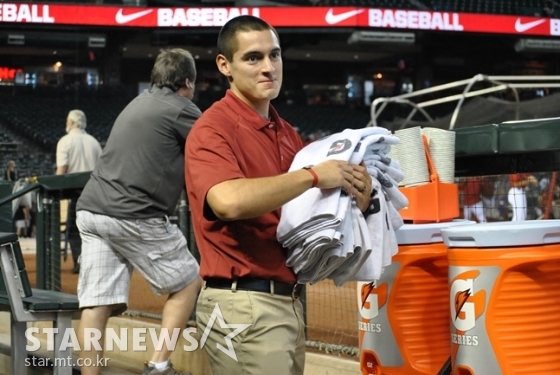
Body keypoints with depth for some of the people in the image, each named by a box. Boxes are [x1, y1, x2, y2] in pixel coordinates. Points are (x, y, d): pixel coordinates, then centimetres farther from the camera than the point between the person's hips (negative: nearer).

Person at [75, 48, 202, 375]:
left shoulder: (139, 103, 23)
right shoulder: (183, 110, -1)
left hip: (92, 210, 8)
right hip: (135, 217, -7)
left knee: (98, 300, 3)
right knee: (188, 283, 8)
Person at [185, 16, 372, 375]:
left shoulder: (288, 133, 13)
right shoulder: (213, 129, -12)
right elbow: (229, 201, -30)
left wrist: (355, 193, -3)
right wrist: (313, 176, -21)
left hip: (289, 300, 8)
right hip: (244, 305, -8)